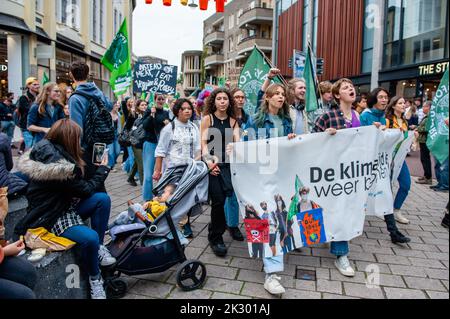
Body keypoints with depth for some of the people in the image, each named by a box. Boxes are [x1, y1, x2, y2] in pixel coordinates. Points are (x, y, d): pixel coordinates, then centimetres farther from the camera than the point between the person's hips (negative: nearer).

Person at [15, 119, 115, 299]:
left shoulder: (51, 150, 2)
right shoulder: (57, 162, -27)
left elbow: (80, 183, 11)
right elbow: (86, 189, -17)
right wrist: (102, 169, -5)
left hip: (65, 204, 9)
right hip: (50, 216, -9)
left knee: (102, 198, -12)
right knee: (90, 237, -29)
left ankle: (99, 247, 0)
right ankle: (95, 278, -2)